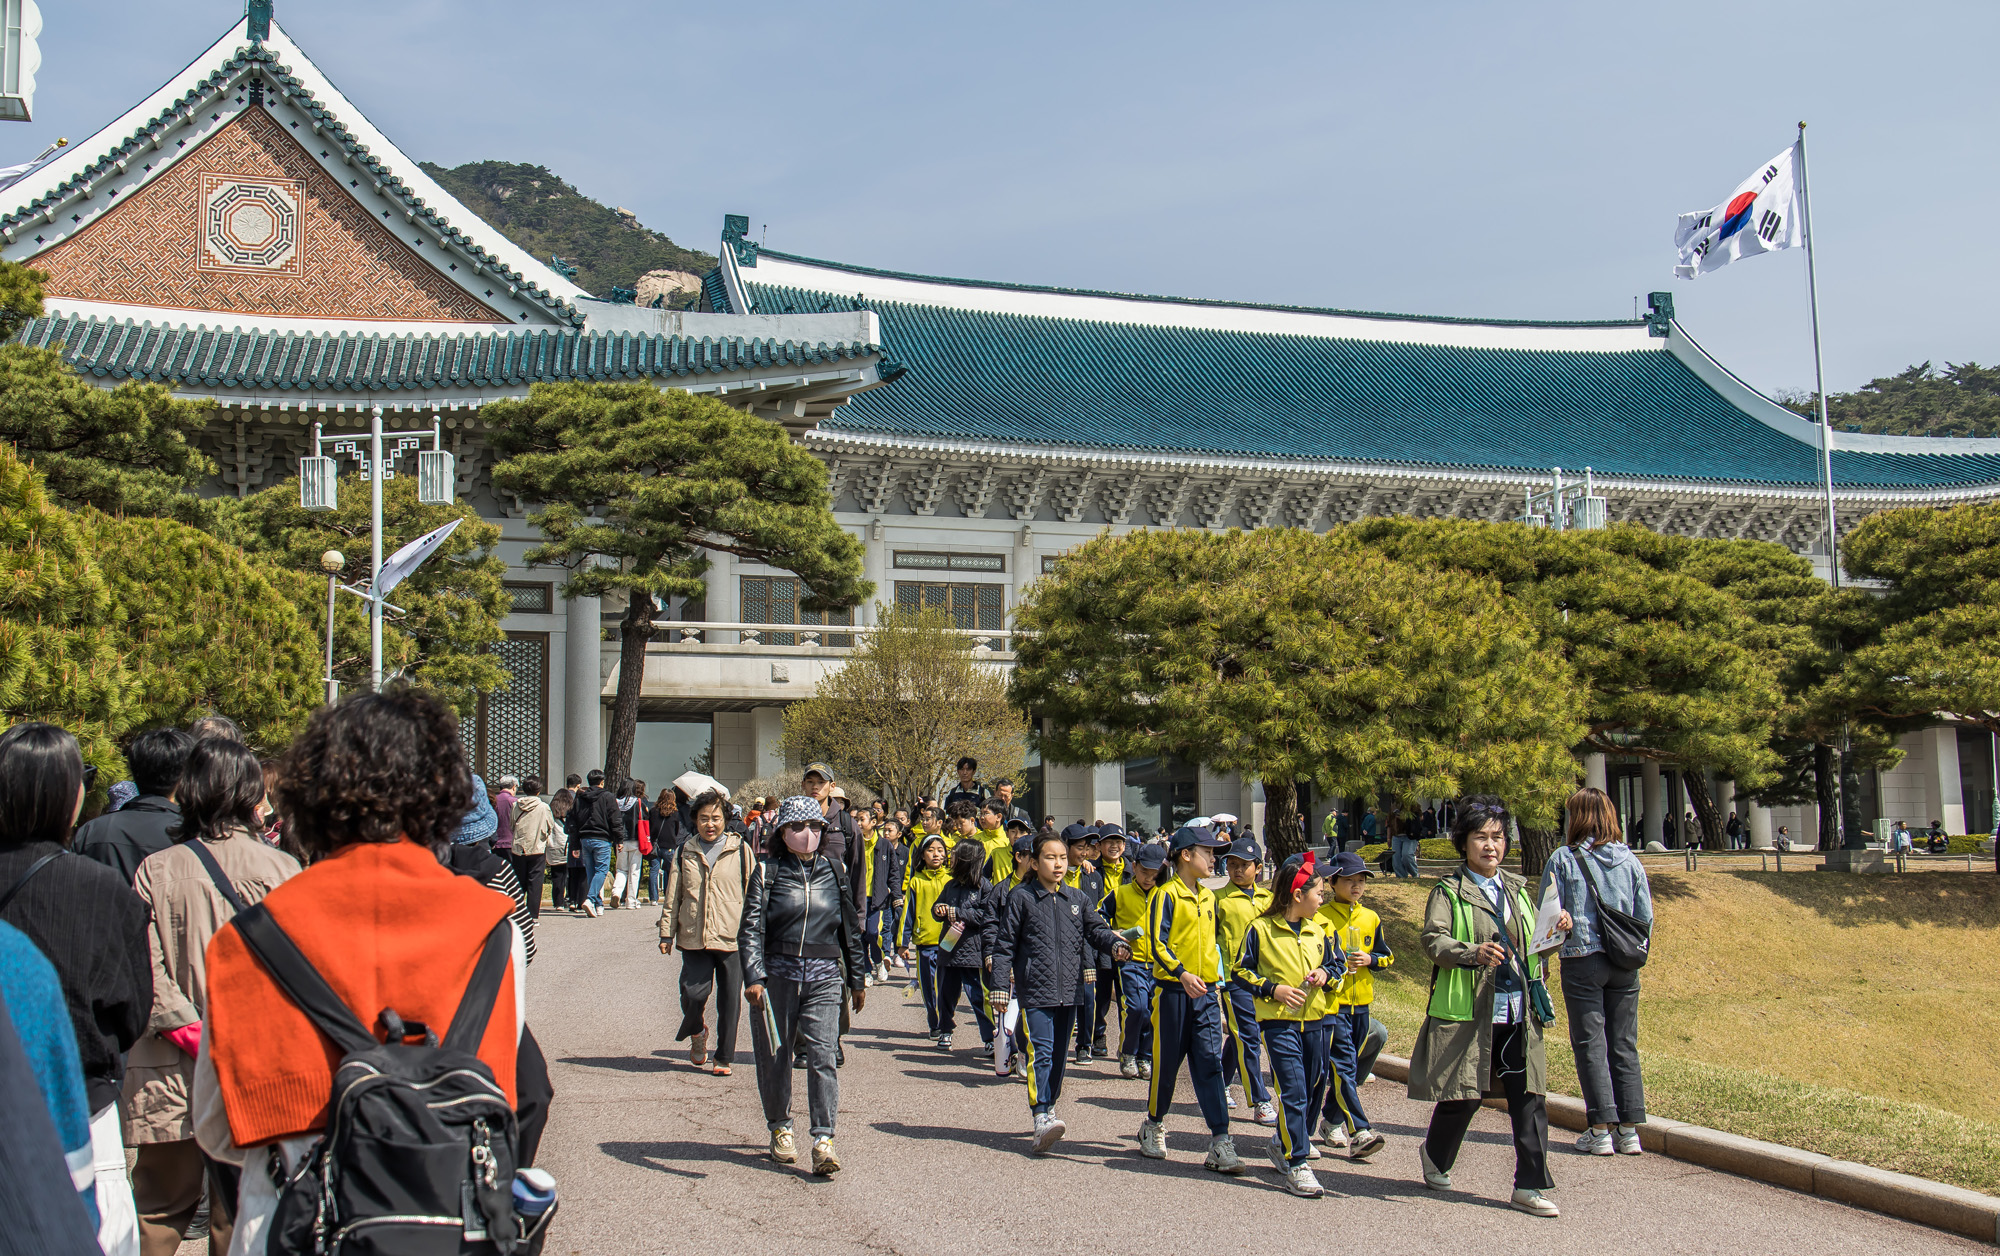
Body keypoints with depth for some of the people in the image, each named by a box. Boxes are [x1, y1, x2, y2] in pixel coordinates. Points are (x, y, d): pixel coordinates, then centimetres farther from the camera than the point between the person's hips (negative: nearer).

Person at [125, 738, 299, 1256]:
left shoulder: (156, 870, -1)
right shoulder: (281, 869, -3)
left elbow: (146, 968, -8)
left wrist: (190, 1032, -7)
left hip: (171, 1075, 1)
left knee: (159, 1211, 13)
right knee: (241, 1212, 8)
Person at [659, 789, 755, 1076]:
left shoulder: (740, 850, 3)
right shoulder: (685, 852, 10)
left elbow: (753, 893, 5)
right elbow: (672, 897, 13)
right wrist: (666, 933, 9)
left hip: (732, 938, -1)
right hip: (693, 937, 1)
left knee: (730, 1002, 3)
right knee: (693, 993, -7)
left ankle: (724, 1057, 18)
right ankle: (696, 1032, 26)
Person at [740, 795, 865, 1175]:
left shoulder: (834, 871, 9)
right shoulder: (767, 872, 0)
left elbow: (850, 927, 17)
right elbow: (752, 928, -7)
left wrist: (857, 979, 19)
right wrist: (753, 976, -19)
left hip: (823, 976, 1)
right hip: (777, 973, -1)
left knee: (822, 1054, -11)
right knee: (773, 1055, 8)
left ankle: (823, 1140, -11)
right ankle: (780, 1129, 27)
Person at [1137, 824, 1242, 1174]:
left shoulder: (1208, 896, 14)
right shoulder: (1166, 895, -8)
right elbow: (1157, 943, -15)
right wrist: (1182, 974, -28)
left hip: (1206, 991, 5)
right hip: (1173, 990, -5)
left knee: (1210, 1063, -2)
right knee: (1167, 1061, 6)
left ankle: (1220, 1144, -6)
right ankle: (1154, 1126, 28)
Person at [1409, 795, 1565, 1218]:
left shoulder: (1517, 889, 17)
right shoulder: (1449, 892, -1)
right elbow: (1433, 940, -14)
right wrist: (1473, 953, -32)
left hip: (1520, 1014, 5)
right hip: (1468, 1013, -4)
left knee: (1529, 1098, -2)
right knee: (1463, 1096, 4)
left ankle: (1530, 1186, 6)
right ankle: (1435, 1156, 32)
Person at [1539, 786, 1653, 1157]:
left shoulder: (1563, 859, -6)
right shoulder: (1629, 860, 3)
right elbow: (1646, 917, 4)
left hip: (1582, 960, -3)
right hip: (1625, 965, 3)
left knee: (1590, 1044, 3)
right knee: (1624, 1044, 9)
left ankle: (1601, 1130, 1)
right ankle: (1629, 1129, 10)